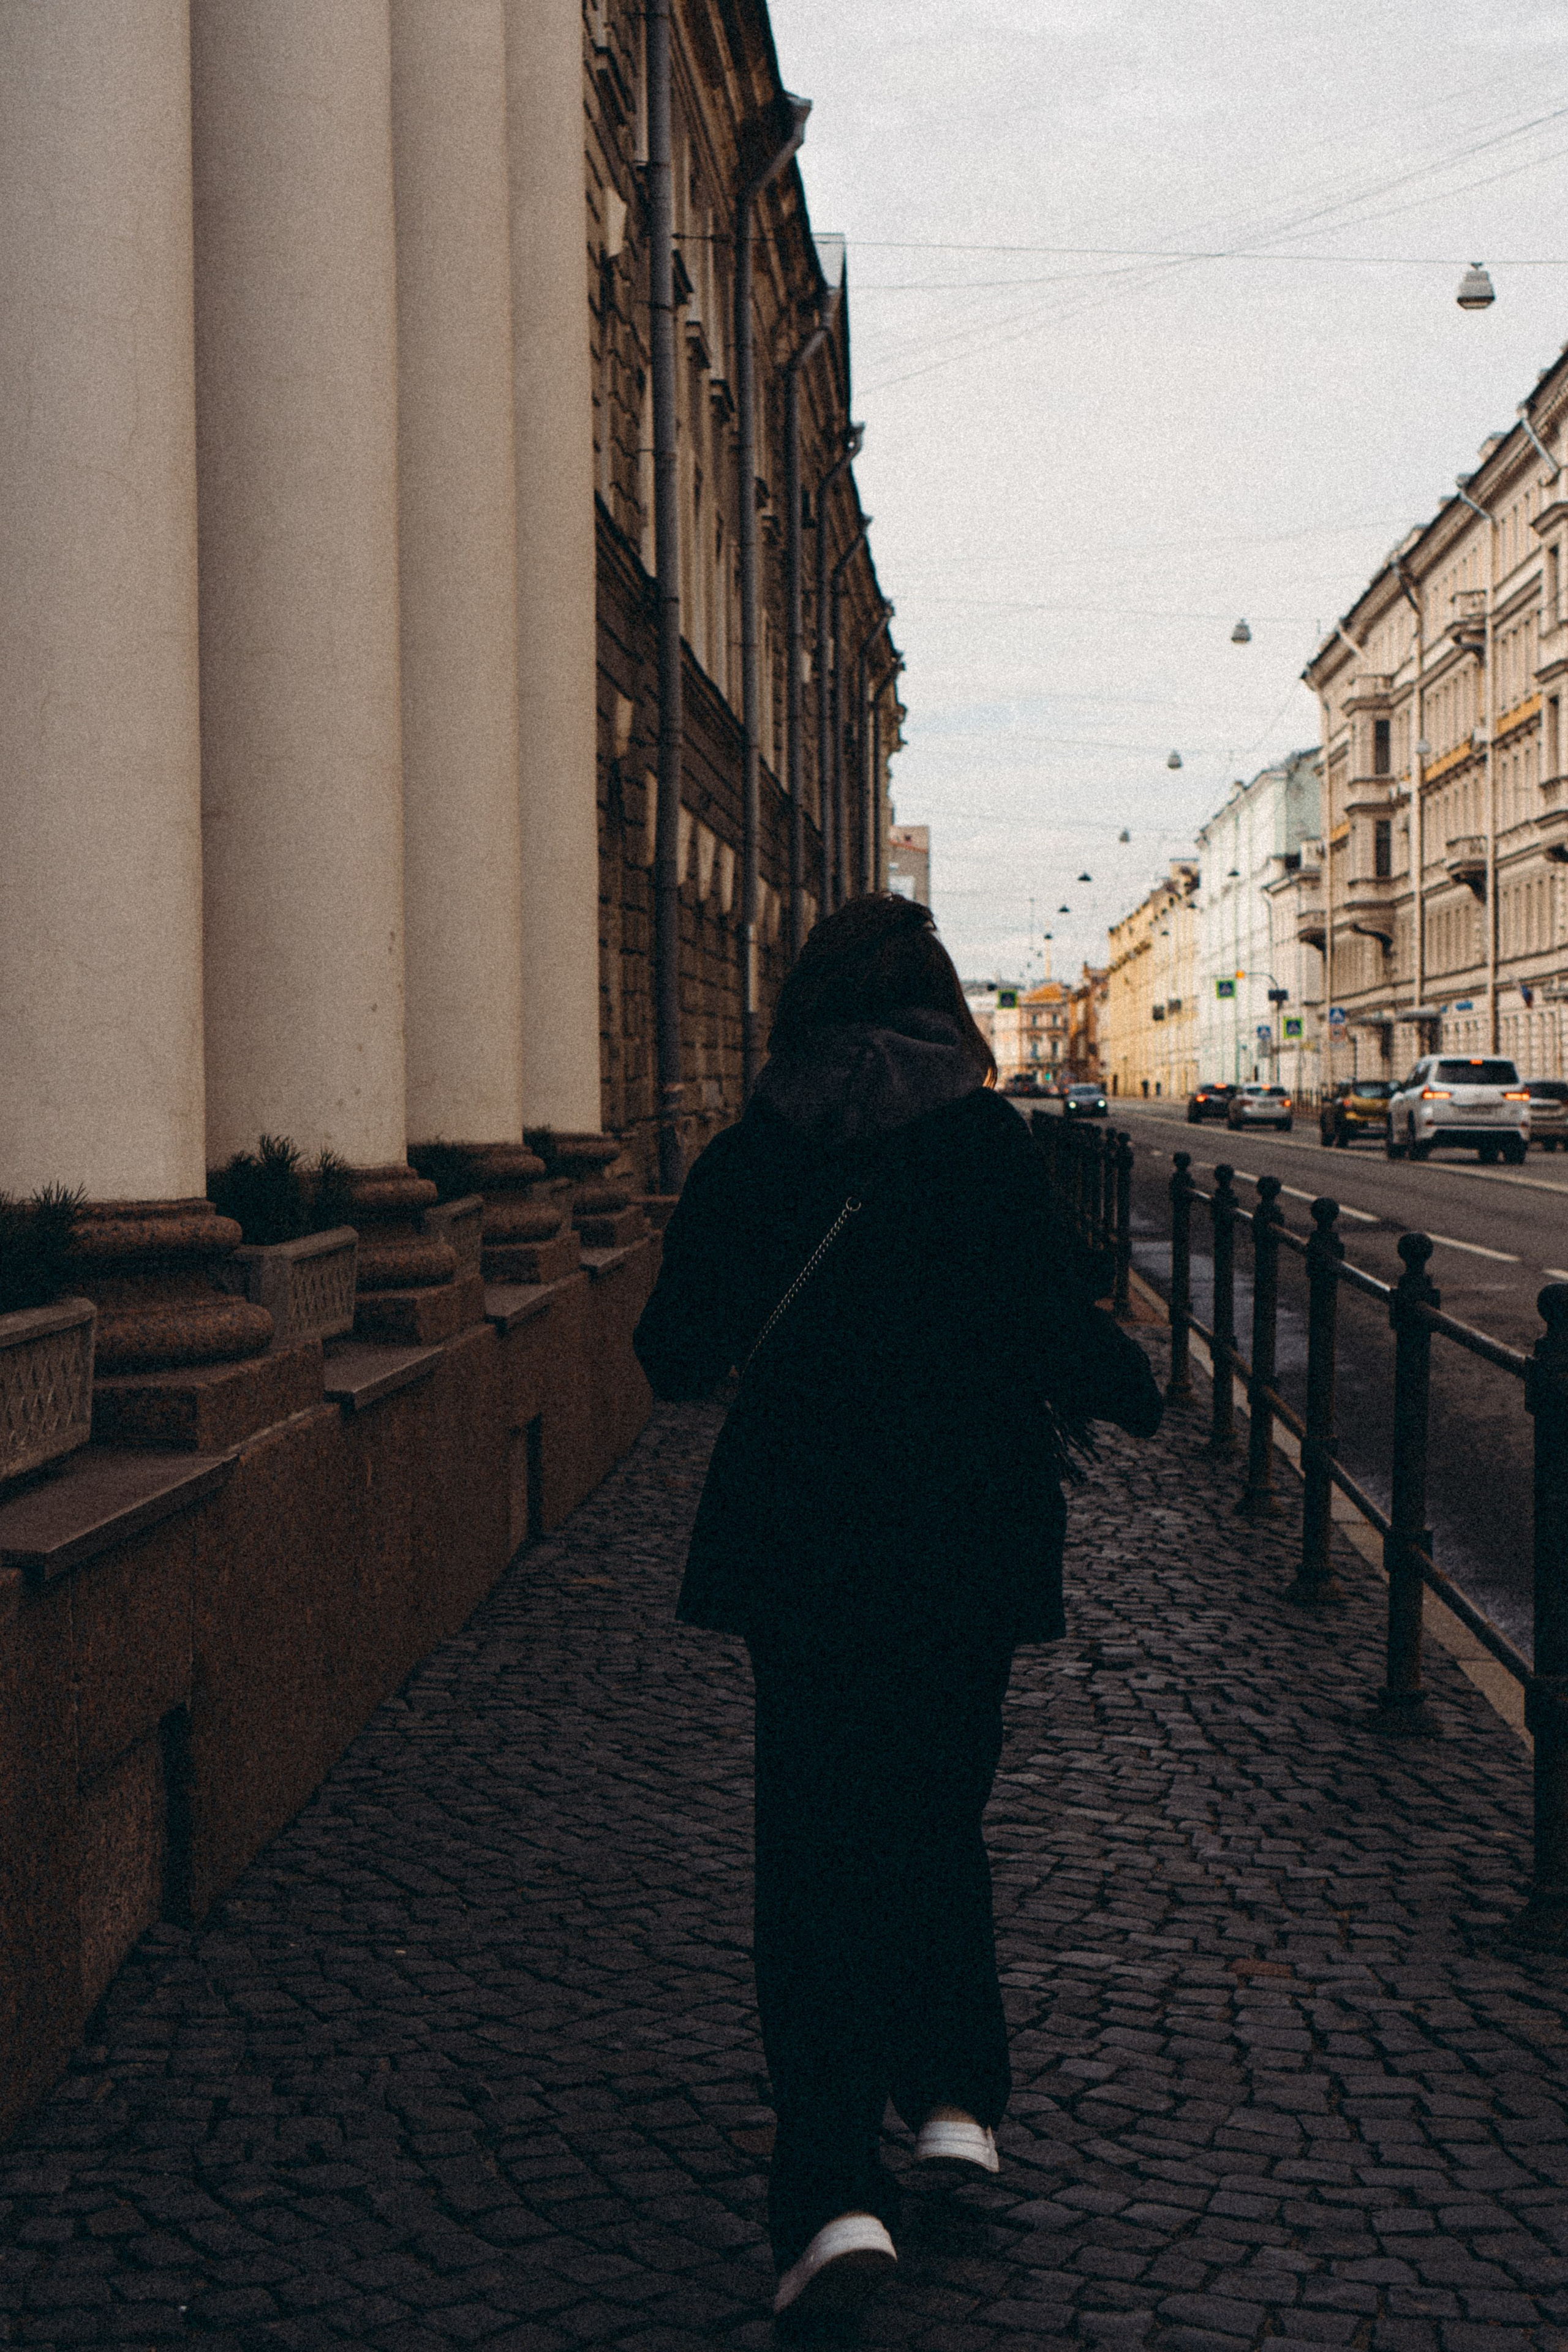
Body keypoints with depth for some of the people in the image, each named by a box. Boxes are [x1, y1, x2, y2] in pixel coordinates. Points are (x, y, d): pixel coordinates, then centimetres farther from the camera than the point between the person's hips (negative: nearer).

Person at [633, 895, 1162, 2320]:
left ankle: (834, 2191, -4)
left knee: (816, 1843, 4)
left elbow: (678, 1356, 2)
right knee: (940, 1811, 22)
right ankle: (955, 2097, 24)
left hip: (798, 1546, 0)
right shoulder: (986, 1141, -7)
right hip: (966, 1542, 0)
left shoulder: (751, 1153, -2)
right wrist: (1131, 1390, 10)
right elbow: (1059, 1325, -11)